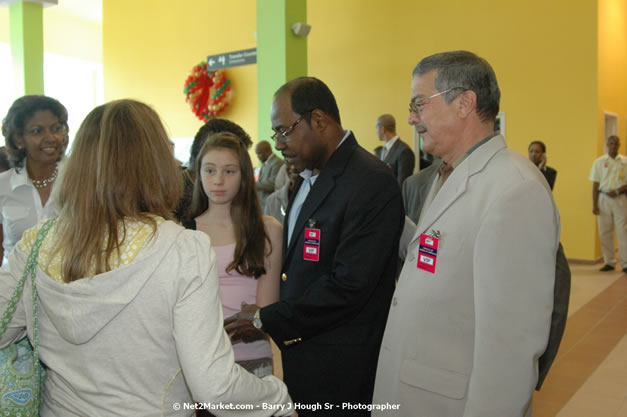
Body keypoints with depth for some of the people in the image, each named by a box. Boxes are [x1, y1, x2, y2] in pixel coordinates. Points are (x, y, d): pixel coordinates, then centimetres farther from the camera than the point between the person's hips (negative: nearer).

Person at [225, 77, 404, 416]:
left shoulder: (372, 183, -20)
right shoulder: (309, 176, 8)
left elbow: (349, 285, -24)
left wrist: (265, 319, -16)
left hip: (340, 371, -7)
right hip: (301, 353, 8)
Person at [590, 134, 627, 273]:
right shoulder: (599, 162, 7)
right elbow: (595, 184, 5)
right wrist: (594, 204, 0)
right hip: (604, 198, 1)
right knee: (605, 232, 3)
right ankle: (609, 262, 12)